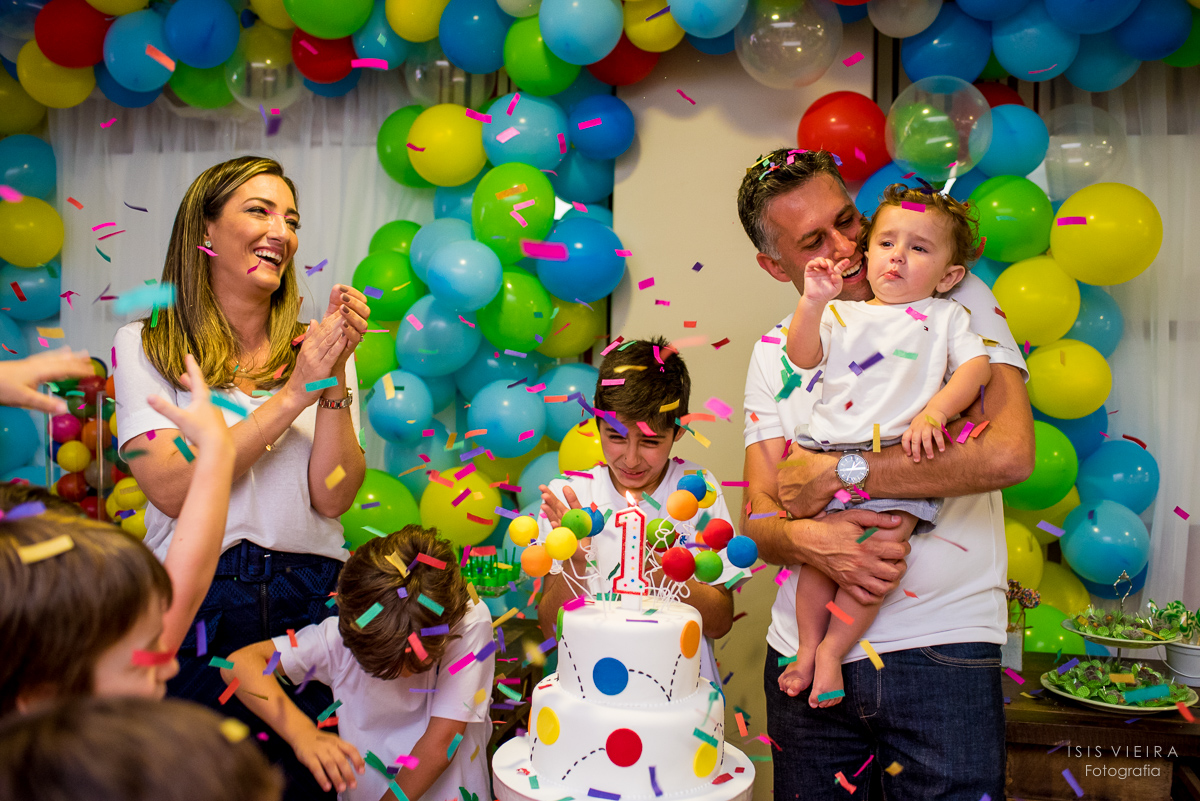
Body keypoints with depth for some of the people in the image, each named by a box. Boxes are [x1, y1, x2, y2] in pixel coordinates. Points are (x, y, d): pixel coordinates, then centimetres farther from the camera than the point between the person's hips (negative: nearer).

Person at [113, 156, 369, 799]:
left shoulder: (315, 348, 4)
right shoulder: (146, 345, 0)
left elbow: (333, 498, -6)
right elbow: (172, 491, -14)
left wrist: (335, 378, -16)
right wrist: (294, 393, -16)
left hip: (309, 600, 2)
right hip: (193, 604, -1)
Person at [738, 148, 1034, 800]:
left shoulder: (956, 301, -2)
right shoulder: (774, 352, 8)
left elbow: (1010, 453, -17)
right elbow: (758, 520, 2)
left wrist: (839, 473, -17)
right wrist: (804, 538, -21)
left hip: (940, 646, -3)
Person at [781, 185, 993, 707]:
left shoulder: (947, 317, 18)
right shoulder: (841, 314, 21)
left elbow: (976, 366, 4)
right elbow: (803, 356, 7)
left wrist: (933, 412, -12)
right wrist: (814, 301, -9)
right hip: (828, 450, 2)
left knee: (883, 543, -22)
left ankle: (831, 649, -6)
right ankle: (807, 648, 7)